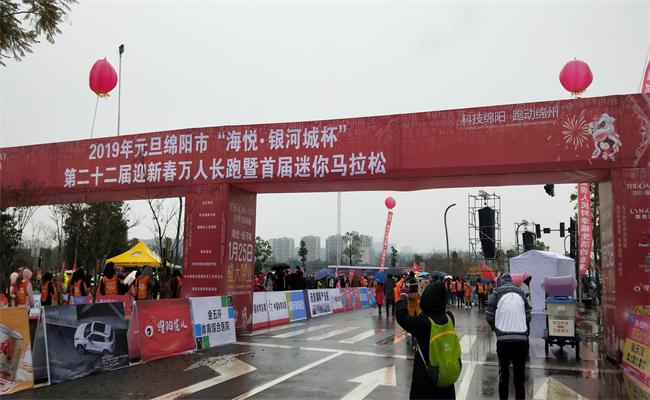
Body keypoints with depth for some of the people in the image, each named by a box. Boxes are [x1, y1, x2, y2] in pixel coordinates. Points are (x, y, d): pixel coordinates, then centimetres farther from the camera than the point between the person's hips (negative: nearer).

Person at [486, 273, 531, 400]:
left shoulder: (497, 294, 0)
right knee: (519, 373, 10)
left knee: (503, 372, 12)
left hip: (503, 339, -2)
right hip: (521, 338, 2)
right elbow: (528, 317, 7)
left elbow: (489, 317, -1)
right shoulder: (521, 293, 7)